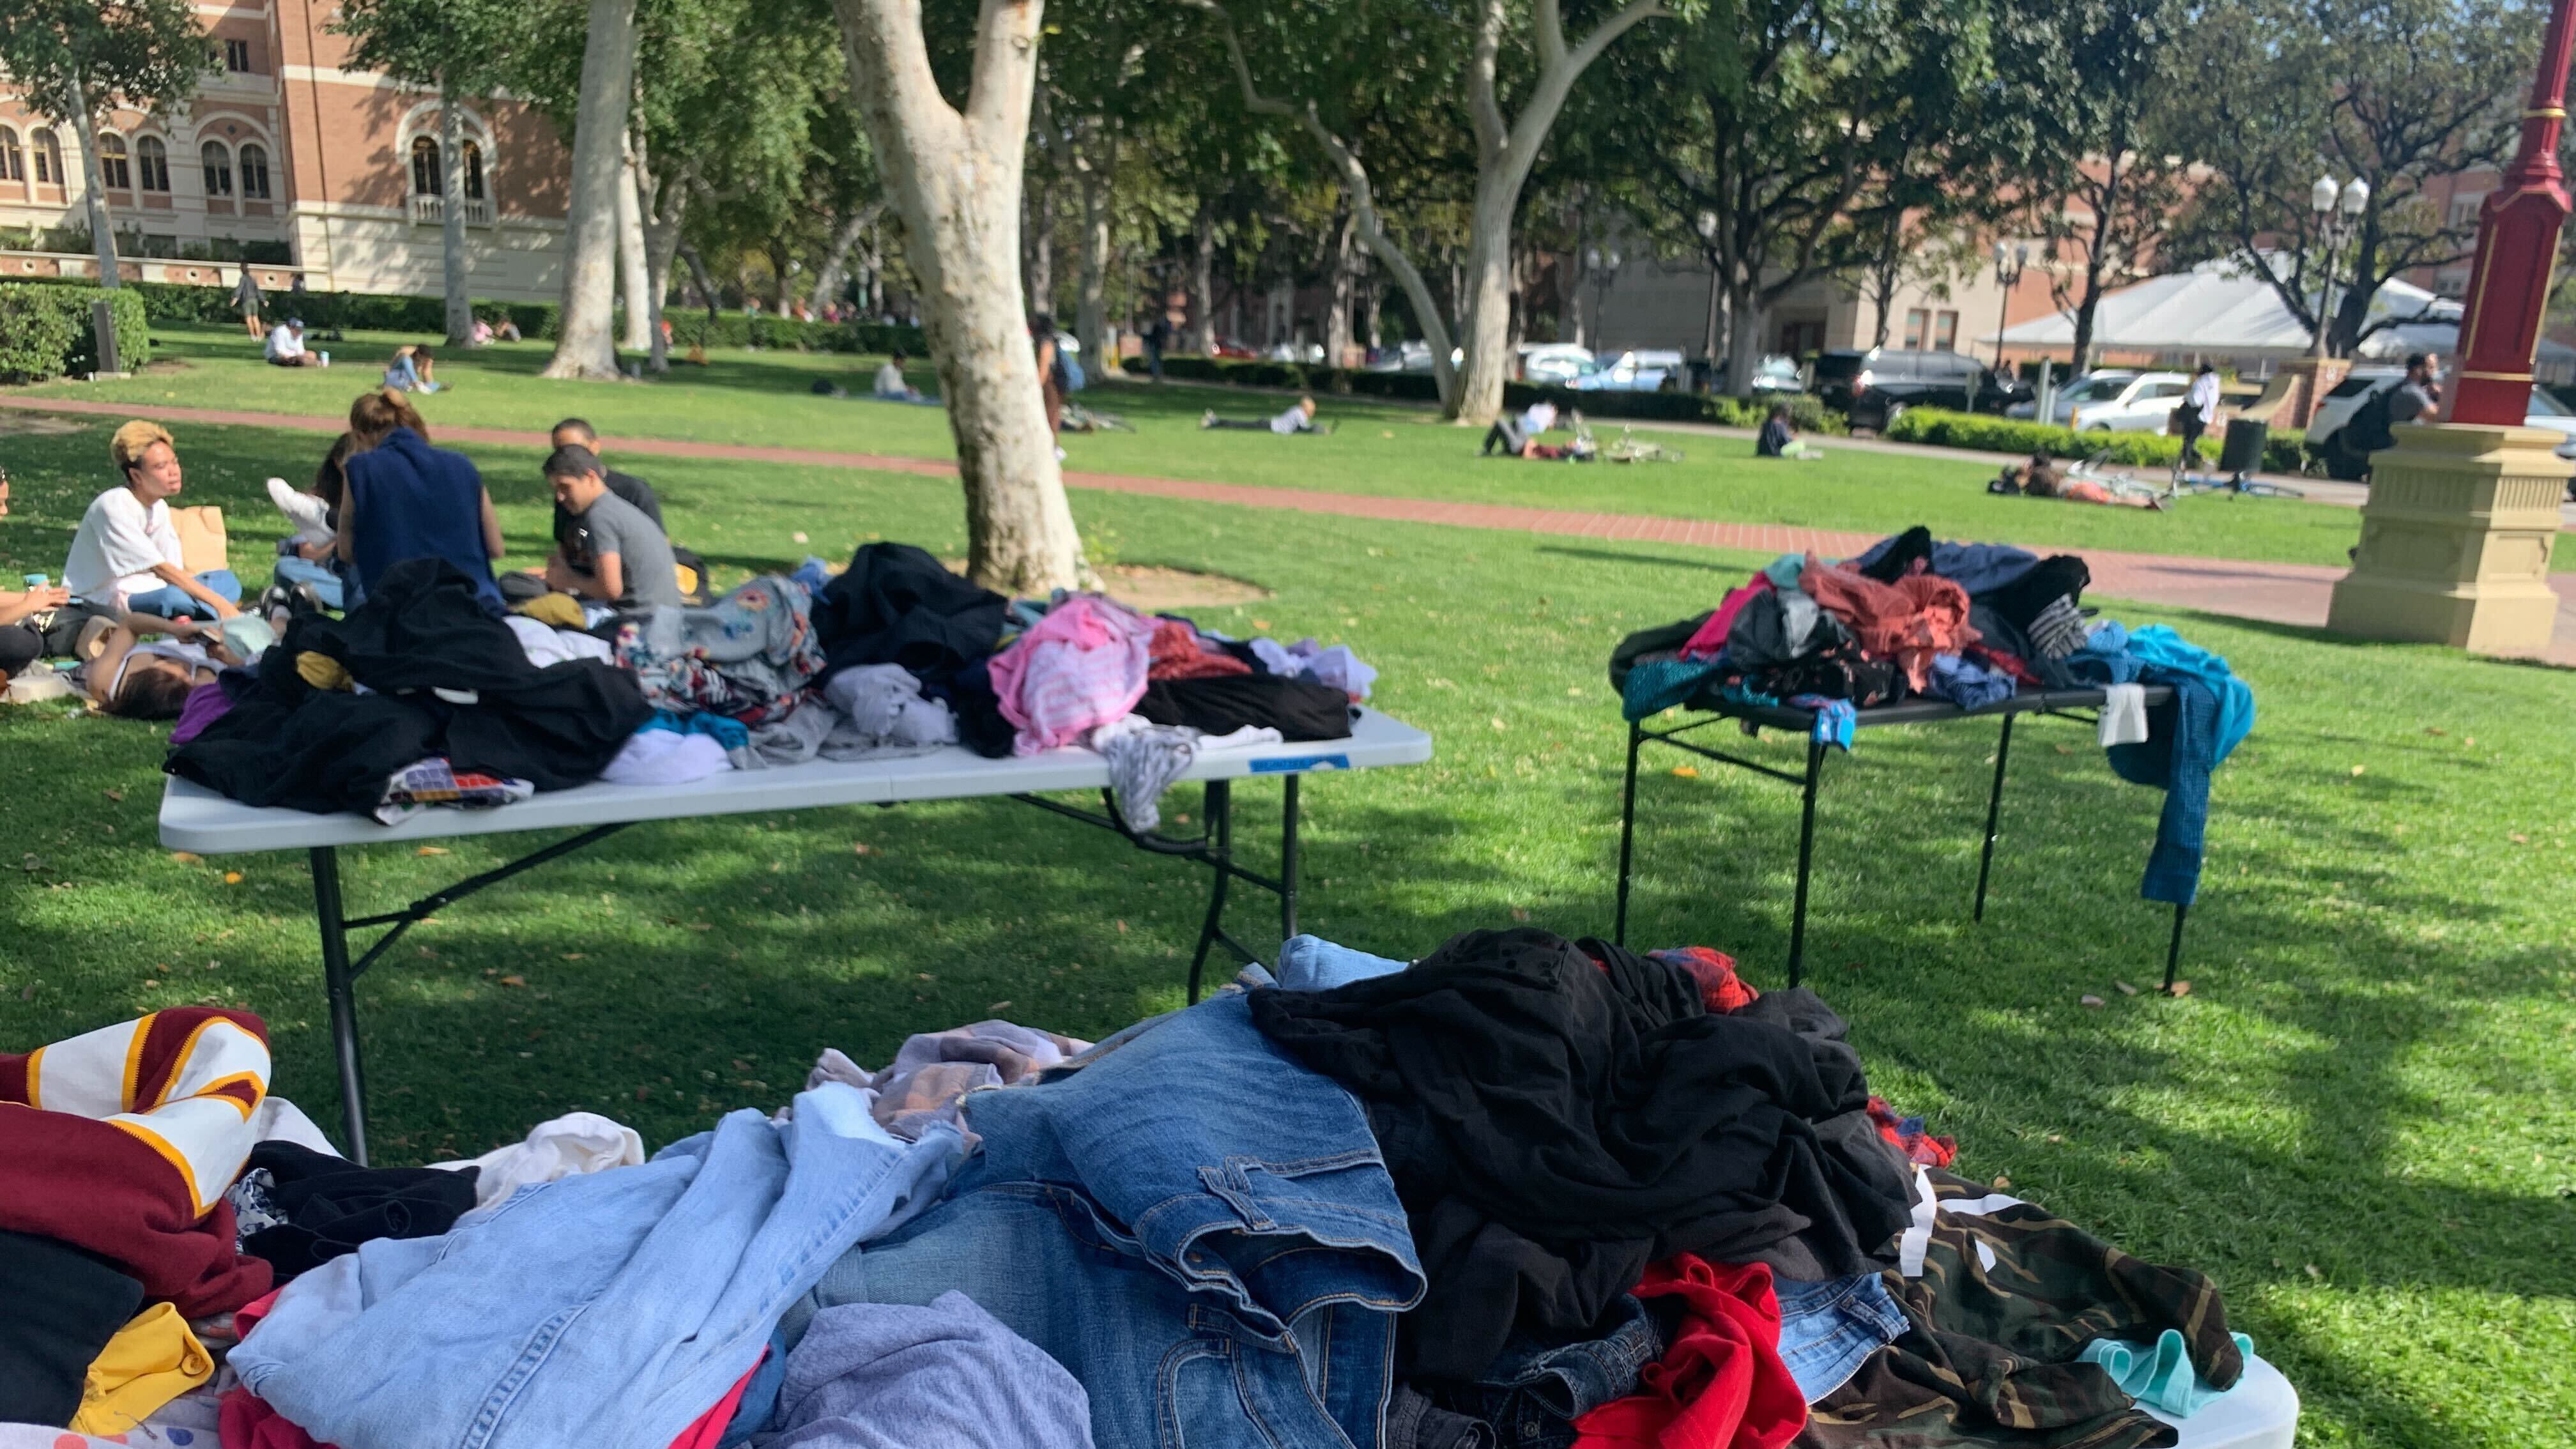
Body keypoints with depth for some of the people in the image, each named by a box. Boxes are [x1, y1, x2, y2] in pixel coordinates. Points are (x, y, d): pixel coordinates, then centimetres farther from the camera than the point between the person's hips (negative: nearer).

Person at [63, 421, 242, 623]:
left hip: (140, 591, 9)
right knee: (172, 597, -37)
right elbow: (161, 569, -23)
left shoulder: (159, 506, 7)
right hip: (99, 601, -9)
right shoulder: (114, 506, -18)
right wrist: (219, 603, -29)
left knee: (227, 580, -2)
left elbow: (176, 568, 3)